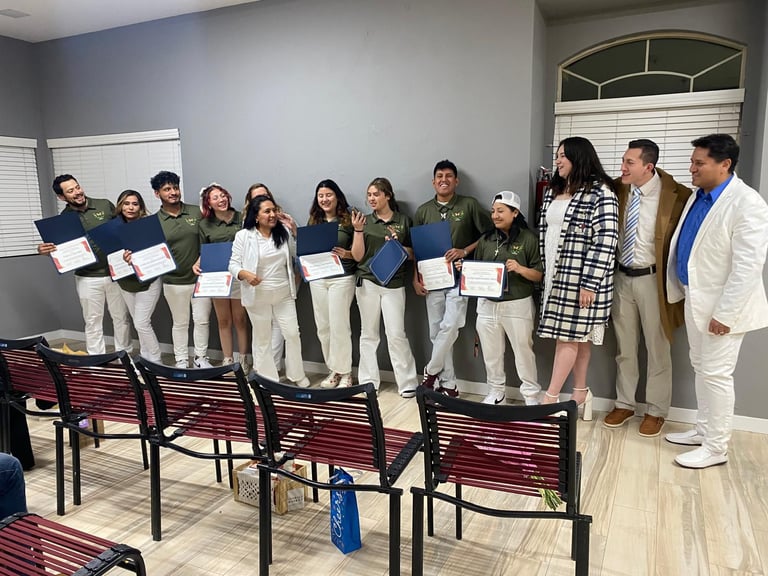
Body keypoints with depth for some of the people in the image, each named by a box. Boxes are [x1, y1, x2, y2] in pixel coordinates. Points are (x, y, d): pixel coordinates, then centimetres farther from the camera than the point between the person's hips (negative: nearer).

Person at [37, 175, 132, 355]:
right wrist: (43, 250, -20)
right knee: (93, 321, 8)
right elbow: (59, 249, 3)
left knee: (121, 317, 10)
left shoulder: (105, 205, -1)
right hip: (87, 278, 0)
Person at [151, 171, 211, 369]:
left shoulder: (196, 212, 0)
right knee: (180, 323, 11)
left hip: (200, 277, 1)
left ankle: (201, 358, 24)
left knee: (202, 320, 8)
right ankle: (181, 360, 26)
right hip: (174, 281, -1)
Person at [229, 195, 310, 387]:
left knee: (292, 334, 5)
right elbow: (234, 265, -10)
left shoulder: (284, 233, 4)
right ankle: (267, 379, 24)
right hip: (258, 296, -3)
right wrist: (245, 274, -25)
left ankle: (296, 375, 24)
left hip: (284, 295, 3)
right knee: (262, 338, 10)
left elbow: (298, 254, 14)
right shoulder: (243, 236, -8)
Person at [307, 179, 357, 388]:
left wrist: (347, 254, -19)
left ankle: (345, 372, 11)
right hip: (317, 278, 5)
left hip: (342, 278, -5)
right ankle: (332, 370, 21)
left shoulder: (348, 220, -3)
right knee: (323, 327, 8)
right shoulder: (314, 221, 11)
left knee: (339, 326, -4)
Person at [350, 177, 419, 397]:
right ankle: (368, 382, 17)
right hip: (368, 282, 2)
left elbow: (413, 254, 8)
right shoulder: (365, 221, 6)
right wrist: (358, 230, -10)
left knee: (396, 334, -5)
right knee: (368, 334, 7)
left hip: (394, 283, -1)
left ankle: (408, 383, 6)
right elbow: (358, 256, 1)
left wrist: (398, 247, -11)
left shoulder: (404, 221, 4)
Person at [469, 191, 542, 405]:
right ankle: (496, 391, 30)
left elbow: (539, 275, -5)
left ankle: (531, 394, 21)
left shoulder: (528, 238, -5)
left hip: (518, 305, -4)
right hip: (487, 304, 4)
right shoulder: (485, 239, 8)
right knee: (491, 352, 13)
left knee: (523, 351, 7)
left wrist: (521, 269, -22)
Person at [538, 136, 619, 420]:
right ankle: (581, 392, 25)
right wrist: (541, 271, 14)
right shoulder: (553, 192, 13)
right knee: (576, 335, 13)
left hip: (581, 278, -7)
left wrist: (589, 283, -19)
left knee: (569, 335, -2)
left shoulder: (600, 192, -11)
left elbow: (605, 242, -16)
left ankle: (550, 399, 3)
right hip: (555, 276, 7)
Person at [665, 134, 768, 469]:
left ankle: (716, 448, 14)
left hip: (722, 305, -8)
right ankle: (704, 430, 32)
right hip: (696, 299, 8)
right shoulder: (697, 196, 8)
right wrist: (681, 291, 14)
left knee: (716, 374, 0)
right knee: (700, 368, 17)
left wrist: (725, 313, -21)